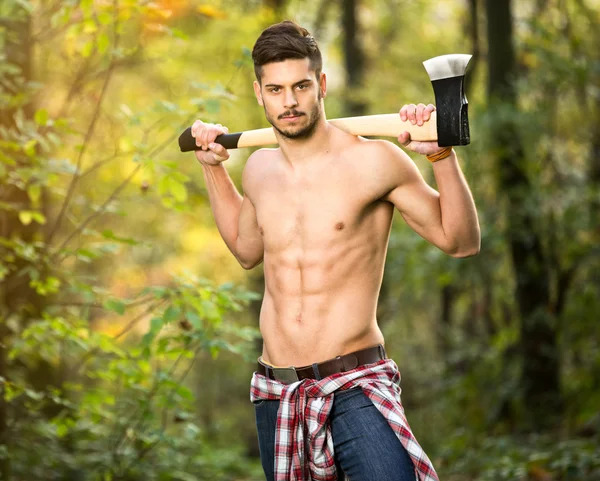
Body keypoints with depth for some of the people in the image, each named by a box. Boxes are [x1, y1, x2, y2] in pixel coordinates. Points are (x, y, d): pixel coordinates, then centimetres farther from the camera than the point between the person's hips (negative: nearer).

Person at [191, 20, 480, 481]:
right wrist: (212, 166, 27)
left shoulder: (373, 160, -7)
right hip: (276, 391, 5)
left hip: (356, 385, -5)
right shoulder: (259, 169, 10)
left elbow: (461, 241, -2)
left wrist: (442, 155, -14)